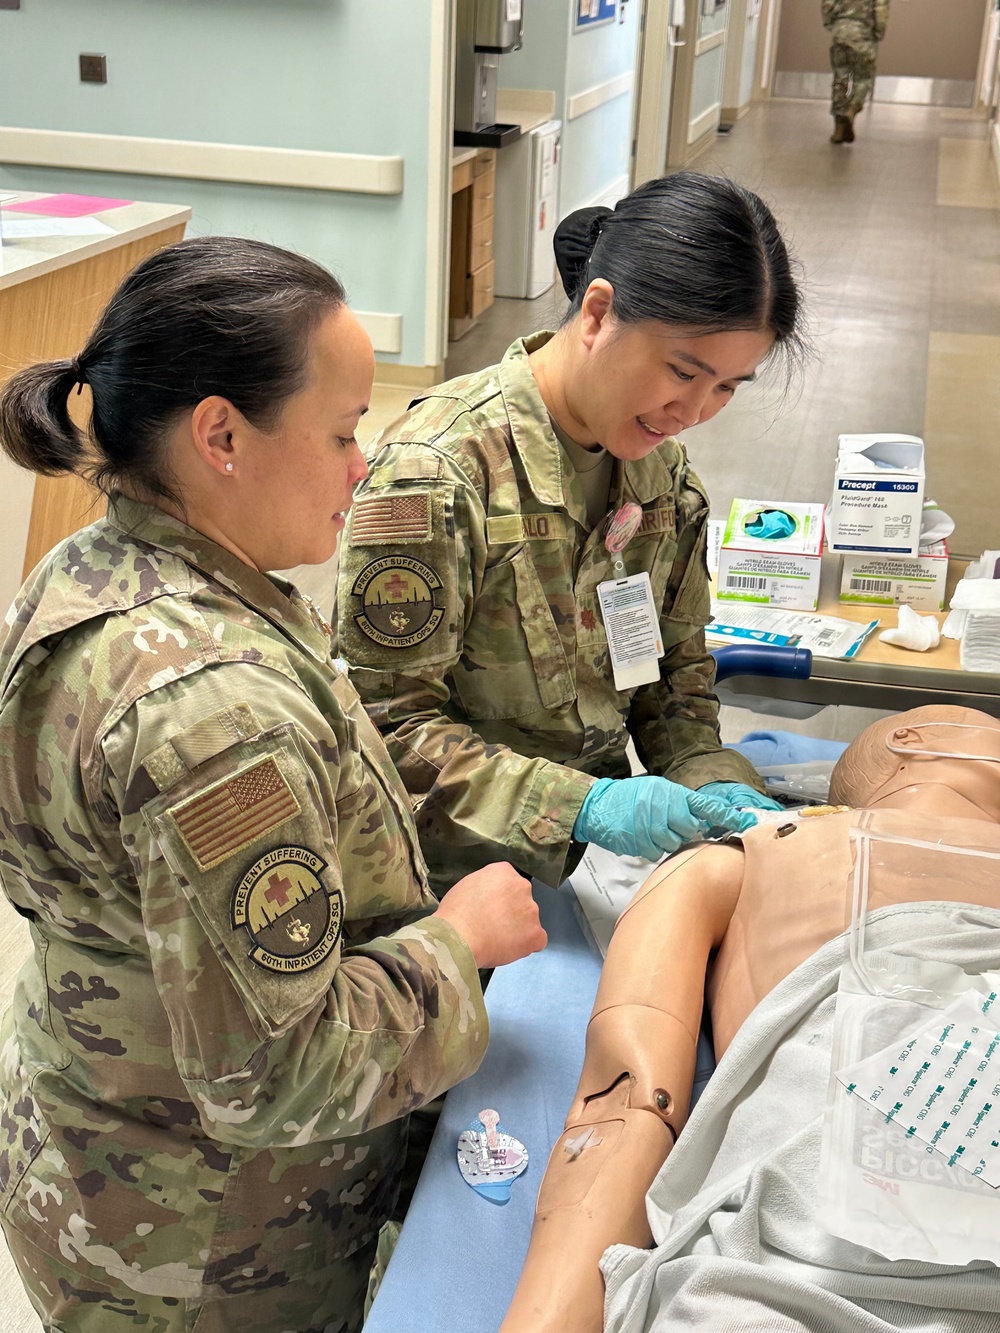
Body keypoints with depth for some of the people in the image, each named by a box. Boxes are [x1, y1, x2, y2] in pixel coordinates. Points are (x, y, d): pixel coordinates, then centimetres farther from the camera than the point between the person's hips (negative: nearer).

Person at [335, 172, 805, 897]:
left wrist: (710, 779, -6)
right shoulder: (439, 466, -19)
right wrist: (580, 806, -26)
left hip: (596, 855, 7)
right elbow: (389, 722, -18)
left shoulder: (662, 466, 4)